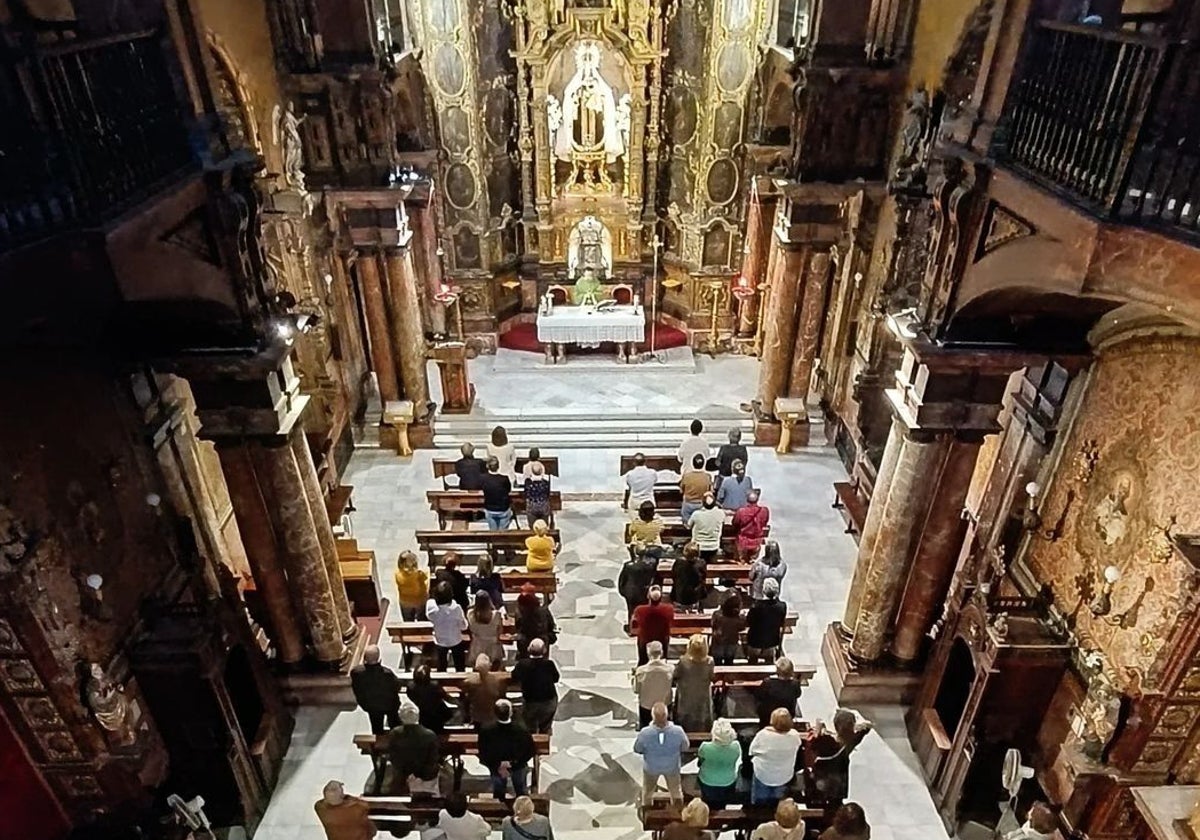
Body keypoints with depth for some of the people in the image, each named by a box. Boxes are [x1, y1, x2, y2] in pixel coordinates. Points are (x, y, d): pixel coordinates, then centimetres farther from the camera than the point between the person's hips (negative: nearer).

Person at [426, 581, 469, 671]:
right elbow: (463, 626, -19)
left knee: (441, 669, 25)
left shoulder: (432, 605, -29)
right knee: (460, 668, 23)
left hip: (440, 641, 2)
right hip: (456, 641, -2)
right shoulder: (456, 608, -33)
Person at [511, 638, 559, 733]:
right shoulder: (549, 664, -19)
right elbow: (556, 679, -4)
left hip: (530, 703, -1)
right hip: (549, 702, 1)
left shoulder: (522, 664, -18)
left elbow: (514, 679, -3)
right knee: (545, 730, 22)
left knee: (531, 730, 19)